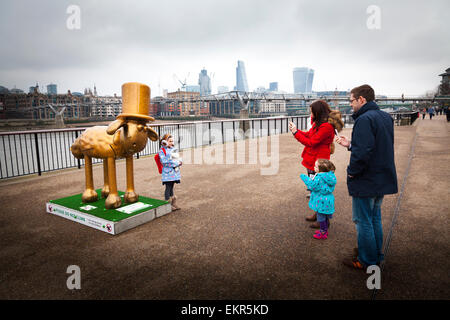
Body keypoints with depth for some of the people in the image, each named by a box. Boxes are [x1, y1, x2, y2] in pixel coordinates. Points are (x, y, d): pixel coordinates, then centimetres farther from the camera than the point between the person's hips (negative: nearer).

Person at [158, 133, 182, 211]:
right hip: (167, 172, -6)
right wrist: (175, 163, -16)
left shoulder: (172, 149, 14)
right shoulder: (162, 151, -6)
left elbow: (177, 158, 20)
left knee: (171, 188, 12)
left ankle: (173, 204, 17)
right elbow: (164, 161, -15)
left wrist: (179, 162, -3)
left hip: (174, 171, 6)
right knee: (168, 188, -2)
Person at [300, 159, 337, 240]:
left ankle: (323, 233, 17)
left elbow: (313, 186, -23)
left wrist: (305, 178, -15)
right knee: (325, 217, 22)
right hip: (328, 200, 9)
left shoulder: (319, 178, -26)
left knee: (321, 217, 6)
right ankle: (324, 230, 37)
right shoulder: (330, 176, 1)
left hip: (322, 202, -9)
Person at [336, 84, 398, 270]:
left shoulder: (364, 119, -21)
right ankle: (376, 255, 35)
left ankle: (367, 261, 18)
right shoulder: (385, 117, 10)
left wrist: (352, 171, -15)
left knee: (363, 221, 5)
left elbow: (363, 152, -30)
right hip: (383, 180, 10)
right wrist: (350, 144, 10)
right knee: (375, 218, 21)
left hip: (366, 181, -9)